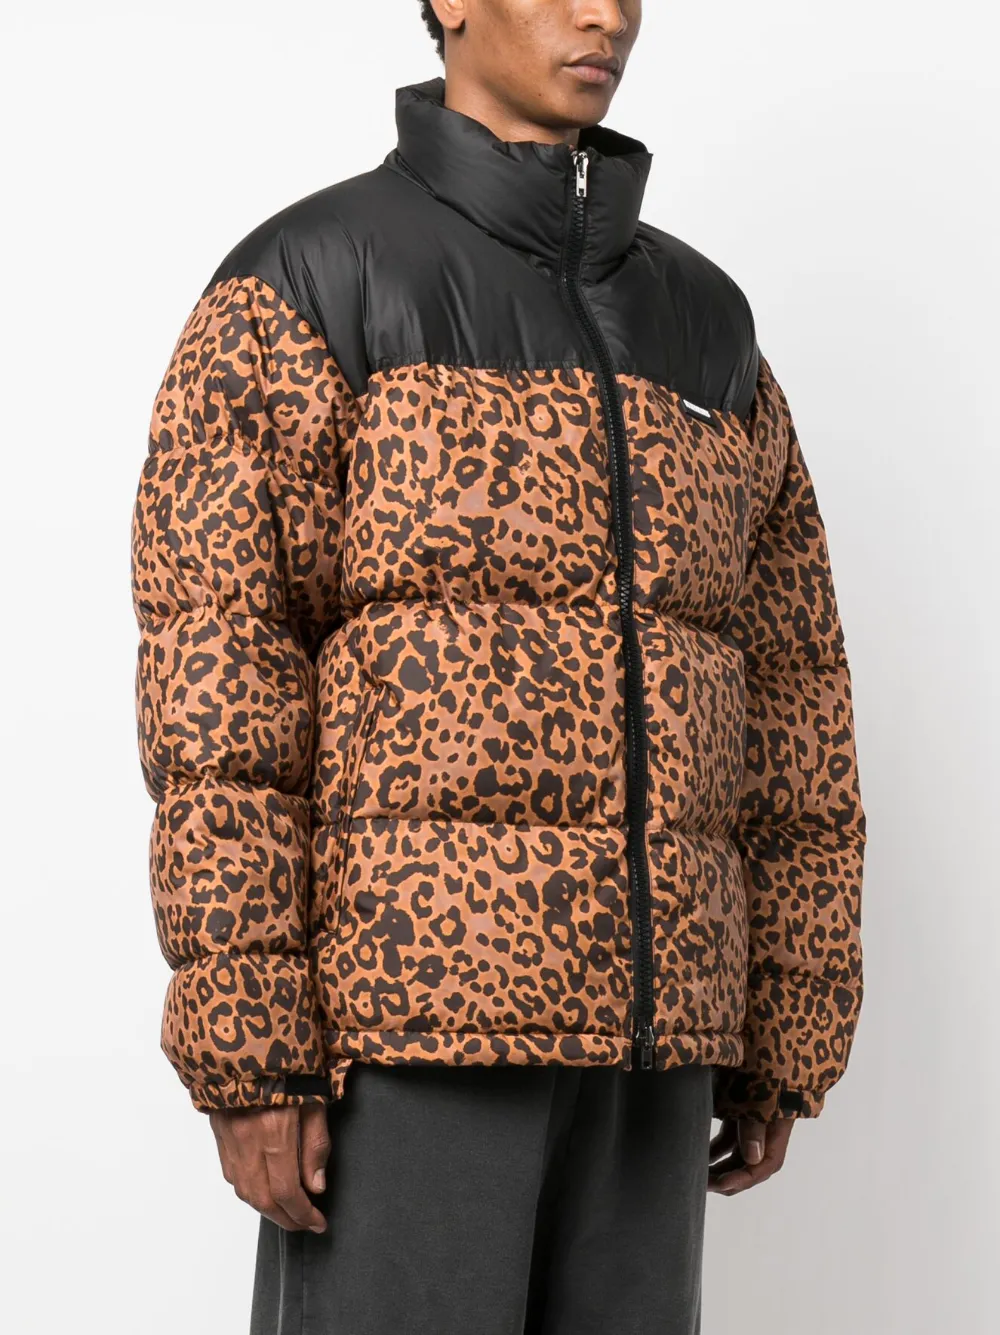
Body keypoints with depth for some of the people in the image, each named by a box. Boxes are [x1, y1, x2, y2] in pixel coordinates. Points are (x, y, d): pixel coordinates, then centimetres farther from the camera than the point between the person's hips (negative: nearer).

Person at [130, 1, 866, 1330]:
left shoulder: (705, 327, 15)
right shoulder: (296, 289, -3)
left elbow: (783, 686, 15)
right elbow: (213, 681, -10)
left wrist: (781, 1038, 12)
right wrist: (245, 1053, -17)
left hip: (629, 1008, 6)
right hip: (400, 990, -5)